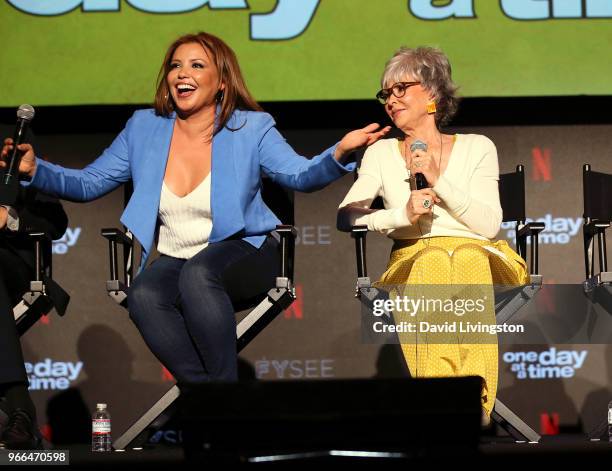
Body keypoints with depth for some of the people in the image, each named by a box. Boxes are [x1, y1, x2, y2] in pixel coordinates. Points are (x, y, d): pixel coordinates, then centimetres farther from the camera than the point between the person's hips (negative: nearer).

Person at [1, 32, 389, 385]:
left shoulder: (251, 128, 1)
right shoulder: (145, 128, 9)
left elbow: (299, 175, -11)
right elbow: (88, 184, 11)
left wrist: (339, 152, -33)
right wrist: (35, 169, -7)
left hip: (241, 253, -3)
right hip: (174, 261, 3)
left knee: (197, 273, -38)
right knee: (144, 296, -33)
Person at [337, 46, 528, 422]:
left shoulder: (477, 148, 16)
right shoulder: (381, 154, 19)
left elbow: (490, 223, 2)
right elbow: (345, 215, 5)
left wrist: (439, 180, -6)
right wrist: (402, 215, -10)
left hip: (477, 254, 0)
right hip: (412, 259, 0)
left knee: (468, 262, -38)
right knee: (434, 264, -38)